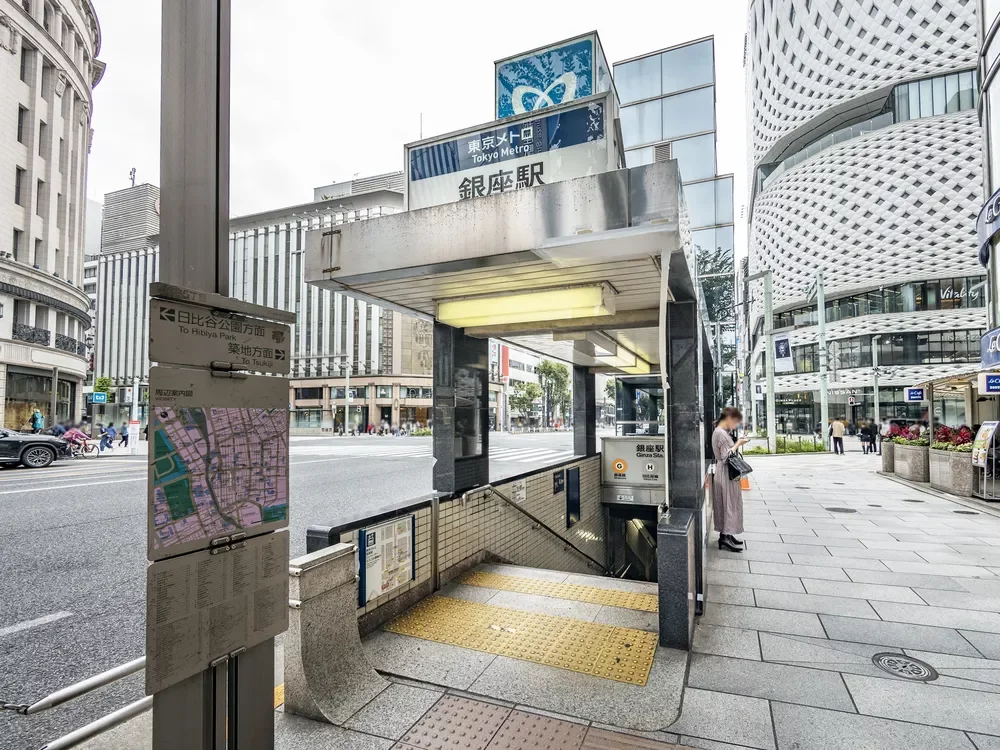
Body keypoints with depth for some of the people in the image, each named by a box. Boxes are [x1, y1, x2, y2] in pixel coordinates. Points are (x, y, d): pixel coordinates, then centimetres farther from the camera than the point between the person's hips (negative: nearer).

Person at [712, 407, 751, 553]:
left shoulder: (722, 432, 13)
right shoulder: (720, 433, -19)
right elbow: (726, 456, -21)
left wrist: (737, 443, 8)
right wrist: (738, 444, -14)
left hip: (727, 473, 10)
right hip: (726, 473, -10)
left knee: (727, 504, 14)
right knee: (729, 503, -5)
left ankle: (726, 535, 21)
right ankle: (725, 538, 1)